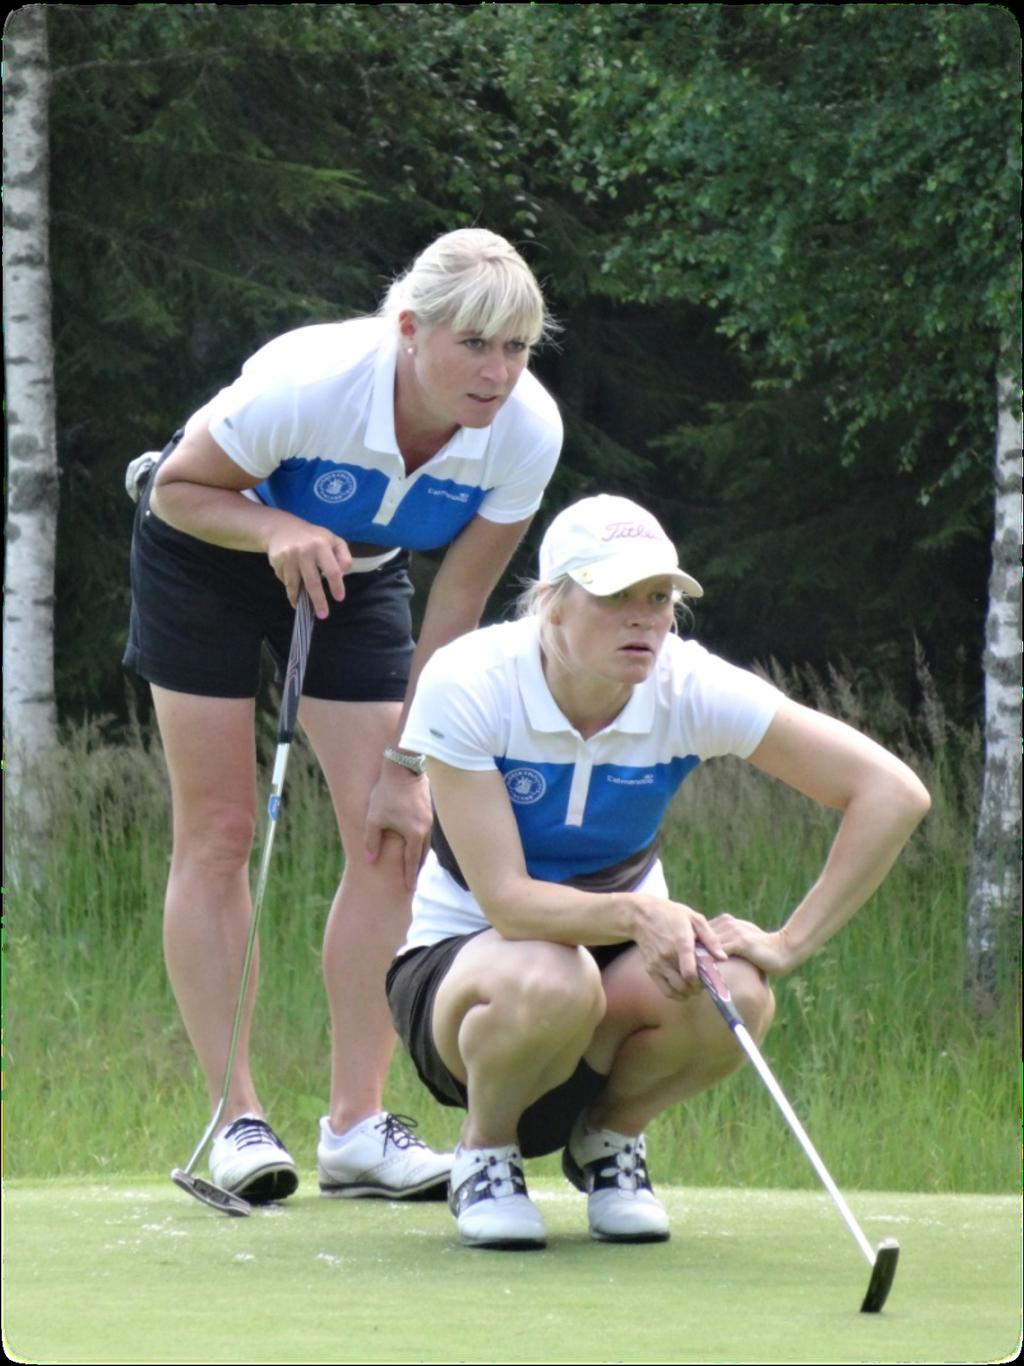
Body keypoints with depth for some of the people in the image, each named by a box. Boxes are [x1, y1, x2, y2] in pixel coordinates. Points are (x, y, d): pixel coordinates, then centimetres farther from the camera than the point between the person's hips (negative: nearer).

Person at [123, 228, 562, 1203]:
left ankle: (356, 1126, -3)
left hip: (355, 574, 4)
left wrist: (407, 765, -12)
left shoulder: (527, 430, -25)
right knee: (217, 832, -7)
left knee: (392, 839, -8)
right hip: (205, 557, -3)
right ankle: (237, 1119, -2)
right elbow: (179, 488, -20)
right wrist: (279, 528, -39)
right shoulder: (305, 383, -37)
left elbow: (459, 601, -13)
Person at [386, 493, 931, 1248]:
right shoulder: (467, 684, -23)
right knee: (553, 984, -39)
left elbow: (893, 794, -19)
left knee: (734, 995, -31)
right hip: (464, 956, -3)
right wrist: (634, 915, -45)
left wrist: (788, 944, -23)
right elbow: (505, 900, -27)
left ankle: (610, 1135, 2)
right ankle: (485, 1152, -5)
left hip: (621, 956, 3)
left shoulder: (689, 688, -17)